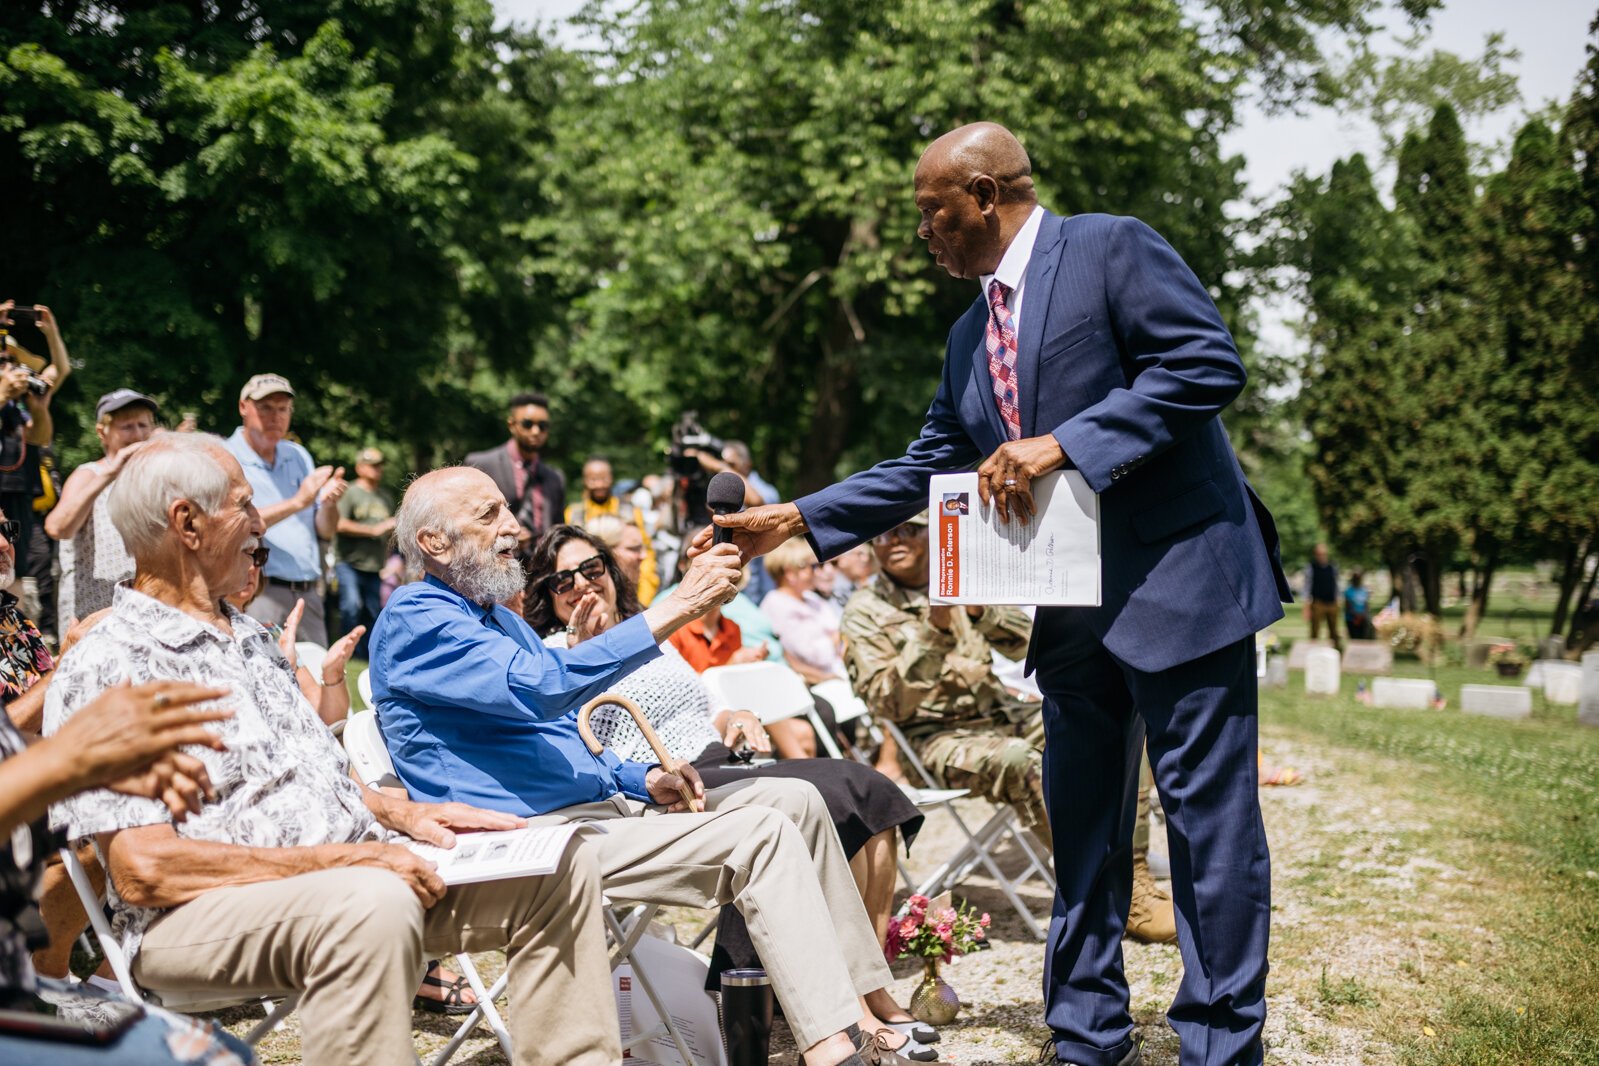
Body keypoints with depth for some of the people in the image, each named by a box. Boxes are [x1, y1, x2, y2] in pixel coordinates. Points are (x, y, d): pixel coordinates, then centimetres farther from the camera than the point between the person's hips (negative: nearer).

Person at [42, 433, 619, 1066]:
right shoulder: (108, 668, -10)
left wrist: (401, 813, 7)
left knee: (561, 865, -1)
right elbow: (144, 871, -20)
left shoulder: (249, 637, 20)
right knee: (372, 905, -40)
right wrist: (346, 858, -22)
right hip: (205, 913, -9)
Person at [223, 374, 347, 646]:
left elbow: (326, 532, 14)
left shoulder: (298, 457, 15)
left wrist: (328, 502, -8)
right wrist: (296, 503, -22)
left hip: (308, 594, 6)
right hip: (259, 593, -6)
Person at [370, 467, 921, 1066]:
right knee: (760, 836, -22)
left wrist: (645, 780, 7)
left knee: (796, 800, 2)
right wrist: (677, 607, -26)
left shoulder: (498, 617, 22)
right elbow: (542, 686, -27)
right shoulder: (414, 619, -10)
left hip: (600, 802, 10)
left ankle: (867, 1004, 4)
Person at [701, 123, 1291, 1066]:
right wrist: (795, 520, 13)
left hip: (1178, 576, -8)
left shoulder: (1112, 248, -6)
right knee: (1082, 826, 12)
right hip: (1072, 607, 8)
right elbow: (924, 469, 20)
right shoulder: (971, 338, 18)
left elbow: (1209, 364, -16)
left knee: (1208, 812, -3)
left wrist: (1065, 443, -20)